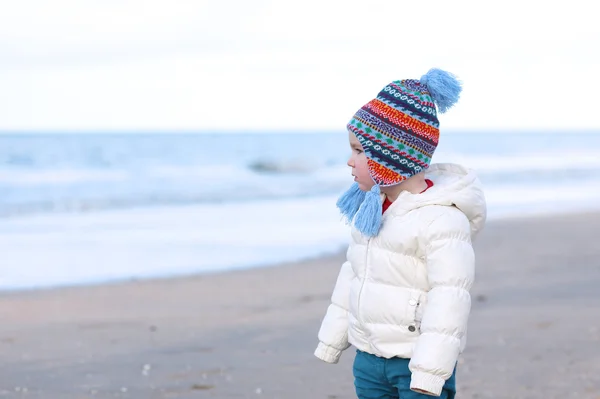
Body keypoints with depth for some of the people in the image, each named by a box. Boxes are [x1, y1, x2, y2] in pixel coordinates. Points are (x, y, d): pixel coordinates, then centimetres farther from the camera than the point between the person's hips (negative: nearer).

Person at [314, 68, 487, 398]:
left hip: (419, 362, -8)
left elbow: (449, 297, -23)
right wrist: (332, 339, 22)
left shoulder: (442, 219, -19)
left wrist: (429, 371, -27)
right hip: (369, 358, 9)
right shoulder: (369, 210, 9)